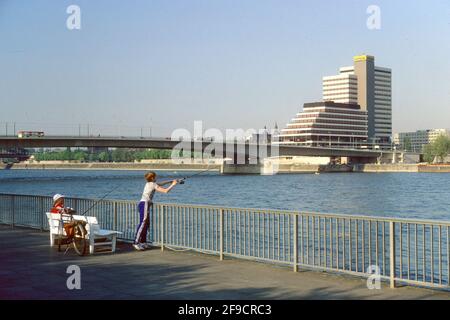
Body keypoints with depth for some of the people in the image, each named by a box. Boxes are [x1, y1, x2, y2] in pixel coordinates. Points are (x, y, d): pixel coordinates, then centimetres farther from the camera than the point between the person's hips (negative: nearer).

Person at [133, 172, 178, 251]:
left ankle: (143, 242, 16)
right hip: (144, 205, -9)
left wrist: (170, 181, 34)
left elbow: (158, 185, 35)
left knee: (147, 224, 12)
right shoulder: (153, 184, -7)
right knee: (142, 224, -13)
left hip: (143, 204, 9)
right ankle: (136, 243, -17)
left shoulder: (149, 184, 18)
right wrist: (173, 184, 3)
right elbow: (166, 191, -10)